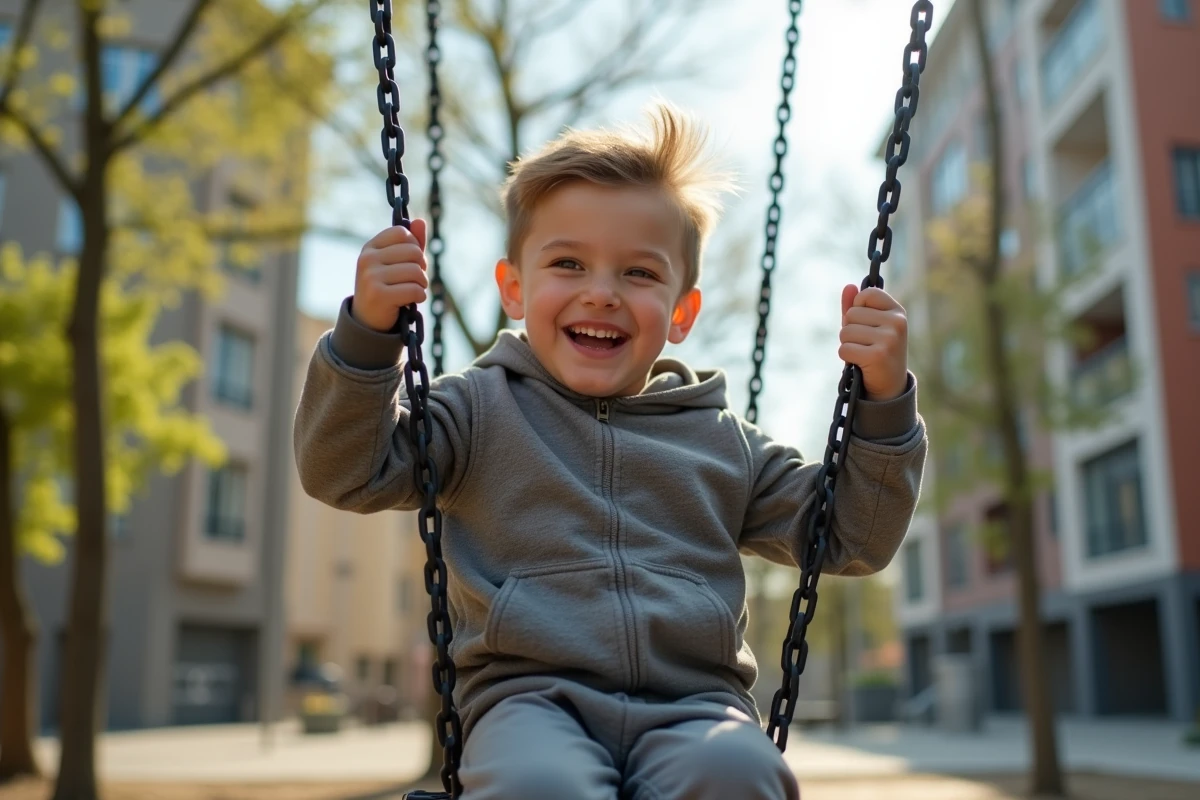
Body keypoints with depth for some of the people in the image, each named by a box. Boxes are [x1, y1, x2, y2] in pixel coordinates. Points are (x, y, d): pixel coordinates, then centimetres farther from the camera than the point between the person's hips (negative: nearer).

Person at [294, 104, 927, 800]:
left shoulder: (723, 440, 17)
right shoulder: (484, 409, 11)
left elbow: (853, 541, 19)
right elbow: (344, 472, 4)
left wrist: (882, 402, 6)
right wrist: (369, 330, -9)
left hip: (694, 706, 2)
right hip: (532, 698, -2)